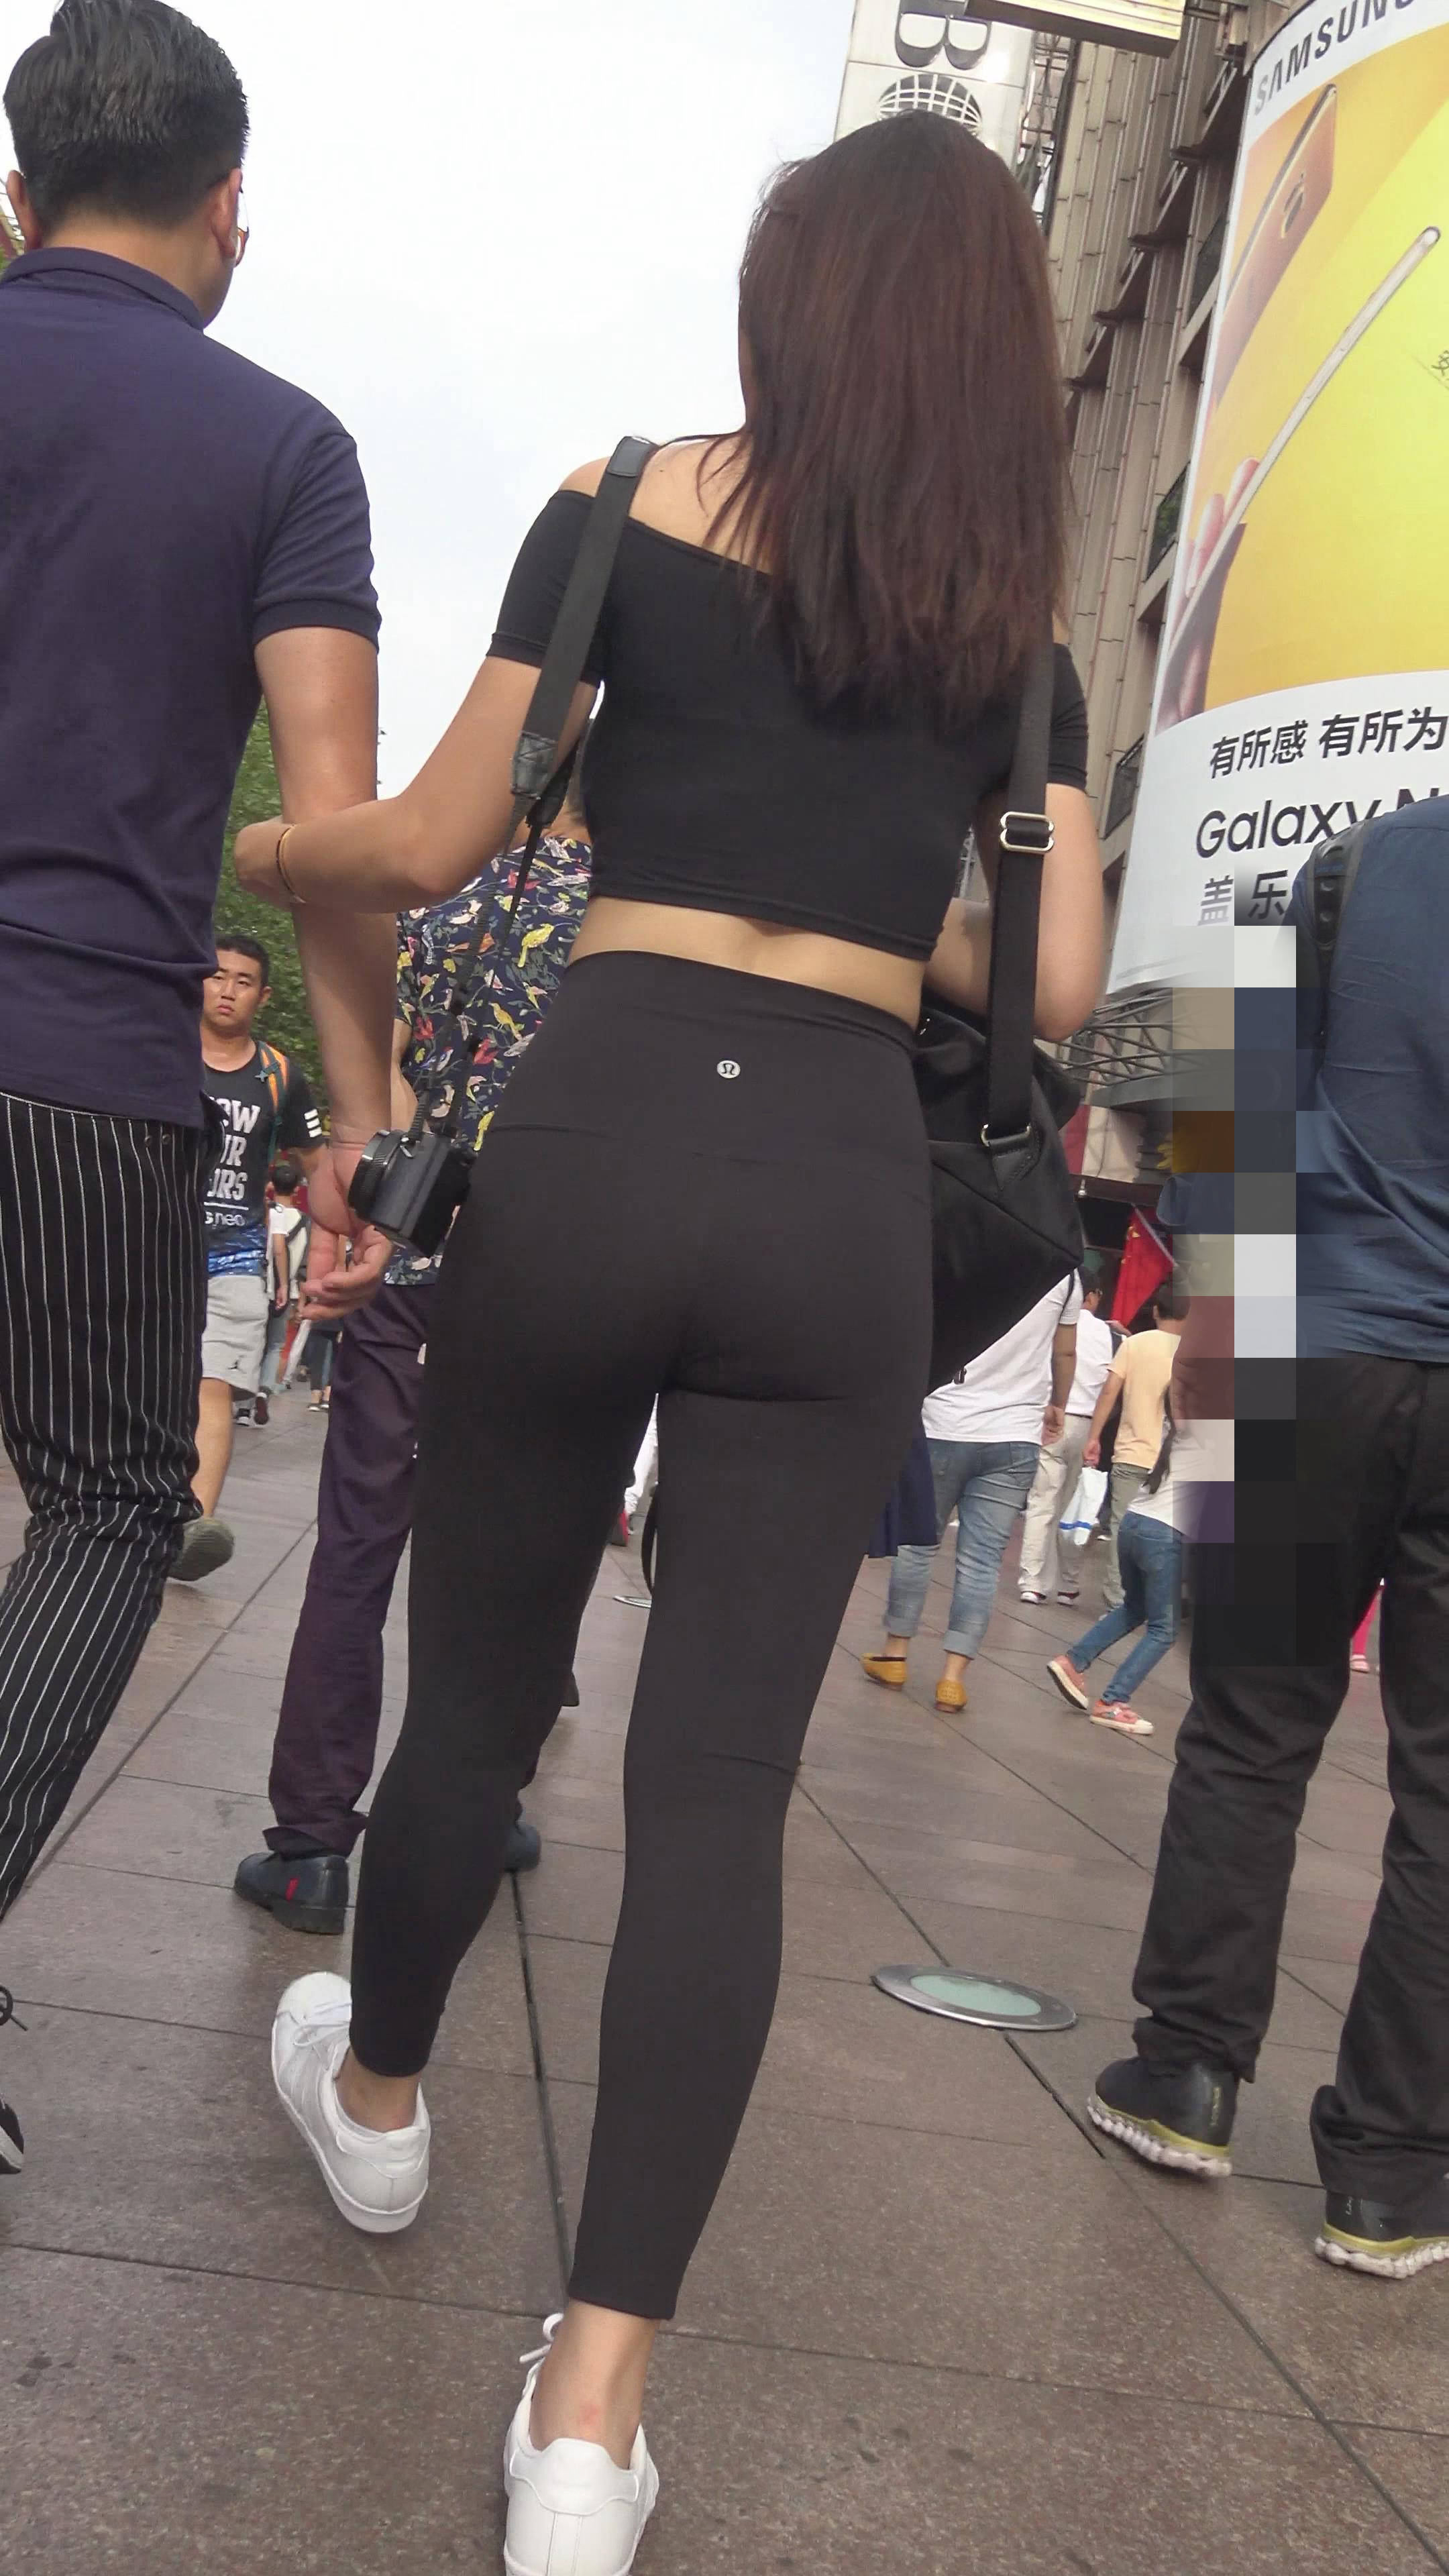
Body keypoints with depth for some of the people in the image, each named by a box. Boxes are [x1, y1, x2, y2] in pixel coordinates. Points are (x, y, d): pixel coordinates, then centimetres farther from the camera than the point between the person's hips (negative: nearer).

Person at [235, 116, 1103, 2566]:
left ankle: (376, 2096, 42)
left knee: (477, 1672, 17)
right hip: (842, 1191, 1)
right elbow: (1053, 982, 7)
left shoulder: (637, 506, 4)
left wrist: (255, 844, 24)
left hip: (595, 1134, -1)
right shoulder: (1018, 618, 11)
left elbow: (428, 847, 4)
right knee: (722, 1775, 1)